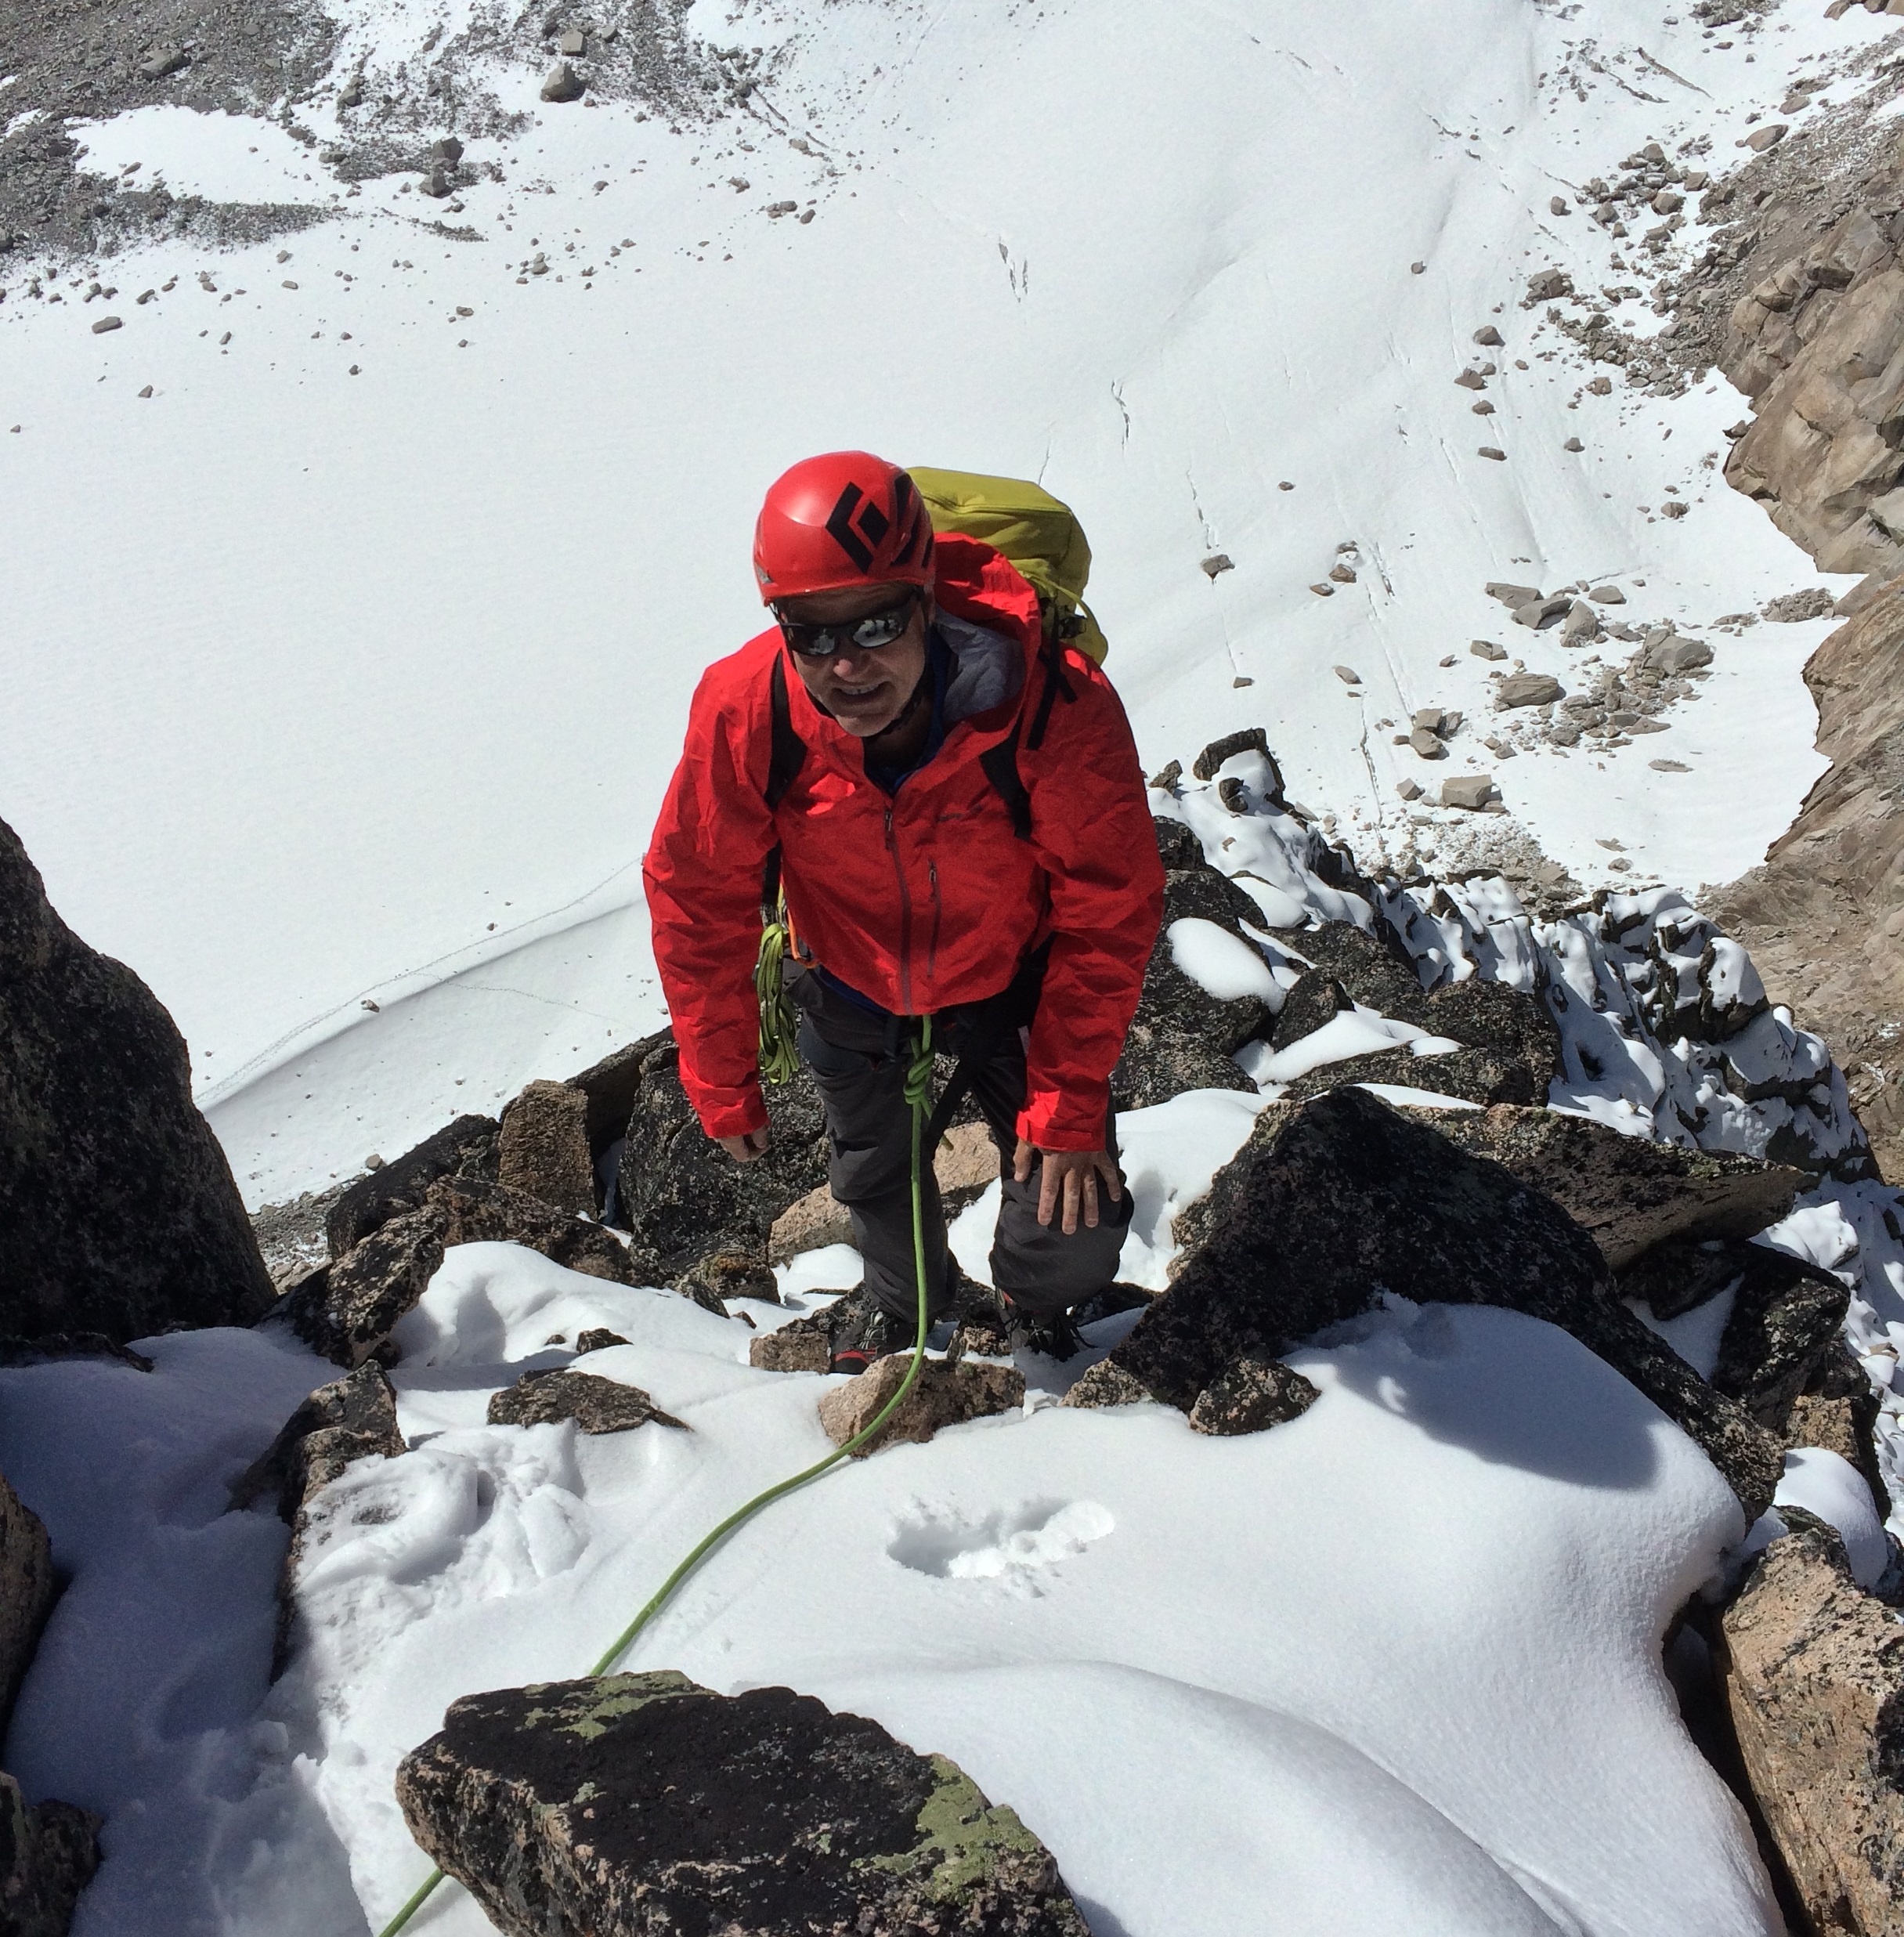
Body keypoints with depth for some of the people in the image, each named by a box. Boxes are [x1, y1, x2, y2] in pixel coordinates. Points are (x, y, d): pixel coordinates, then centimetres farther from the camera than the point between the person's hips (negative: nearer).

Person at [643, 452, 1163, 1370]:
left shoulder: (1056, 708, -38)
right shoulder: (744, 715, -33)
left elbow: (1109, 912, -23)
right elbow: (697, 899, -16)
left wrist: (1070, 1101, -18)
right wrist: (722, 1085, -7)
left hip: (1011, 978, -1)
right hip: (850, 985, 2)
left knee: (1075, 1234, -3)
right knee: (872, 1175, 25)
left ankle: (1035, 1304, 36)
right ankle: (905, 1304, 61)